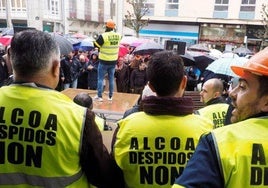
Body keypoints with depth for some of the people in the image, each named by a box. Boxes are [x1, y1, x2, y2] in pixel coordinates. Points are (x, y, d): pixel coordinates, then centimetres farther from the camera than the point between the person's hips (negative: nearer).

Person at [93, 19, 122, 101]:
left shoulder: (103, 36, -16)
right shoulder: (118, 36, -2)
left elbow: (96, 45, -8)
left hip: (104, 61, -4)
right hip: (113, 61, 4)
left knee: (100, 78, 7)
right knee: (111, 79, 13)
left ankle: (99, 96, 8)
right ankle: (110, 96, 19)